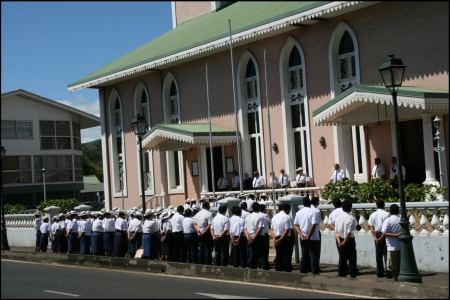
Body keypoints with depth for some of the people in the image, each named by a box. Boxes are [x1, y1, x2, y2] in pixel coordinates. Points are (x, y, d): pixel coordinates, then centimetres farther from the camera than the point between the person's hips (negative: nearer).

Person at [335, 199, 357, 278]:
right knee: (352, 257, 7)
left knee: (342, 257, 13)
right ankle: (352, 273, 9)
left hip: (340, 239, 5)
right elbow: (349, 232, -19)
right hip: (349, 240, -5)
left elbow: (336, 231, -4)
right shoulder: (351, 218, -16)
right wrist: (344, 242, -13)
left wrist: (339, 241, -10)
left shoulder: (338, 217, 1)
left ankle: (341, 273, 14)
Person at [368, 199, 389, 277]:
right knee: (386, 253, 2)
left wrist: (375, 237, -2)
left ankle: (379, 272, 11)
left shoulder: (373, 215, 4)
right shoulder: (386, 214, -9)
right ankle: (387, 271, -2)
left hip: (377, 235, 4)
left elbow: (371, 228, 0)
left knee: (378, 254, 8)